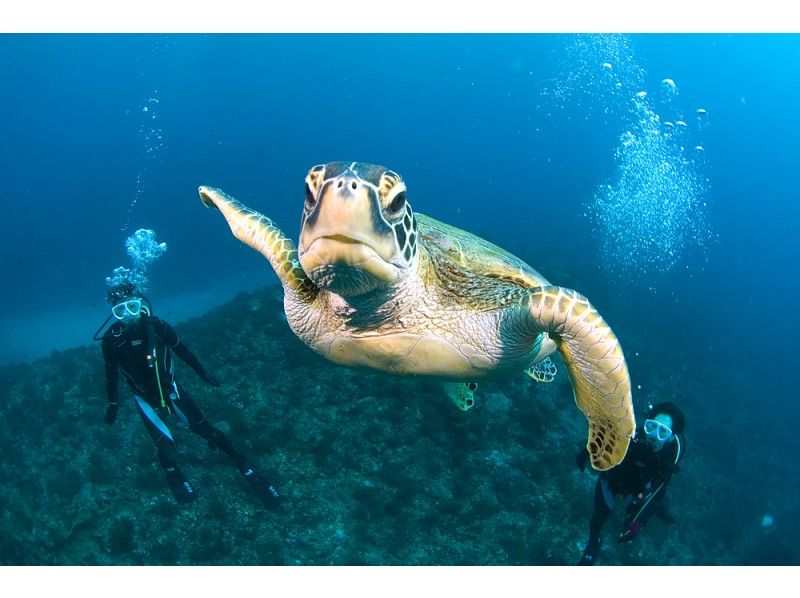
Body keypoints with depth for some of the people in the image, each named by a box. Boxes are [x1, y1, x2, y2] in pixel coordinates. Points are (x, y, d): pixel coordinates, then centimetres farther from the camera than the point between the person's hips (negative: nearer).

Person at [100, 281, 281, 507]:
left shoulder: (155, 326, -19)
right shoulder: (112, 340, -18)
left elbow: (182, 350, -3)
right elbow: (111, 374, 0)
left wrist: (202, 373, 8)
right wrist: (112, 404, 10)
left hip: (169, 388, 0)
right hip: (144, 398, 0)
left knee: (203, 429, 2)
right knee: (166, 450, -9)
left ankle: (245, 467, 13)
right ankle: (174, 475, 25)